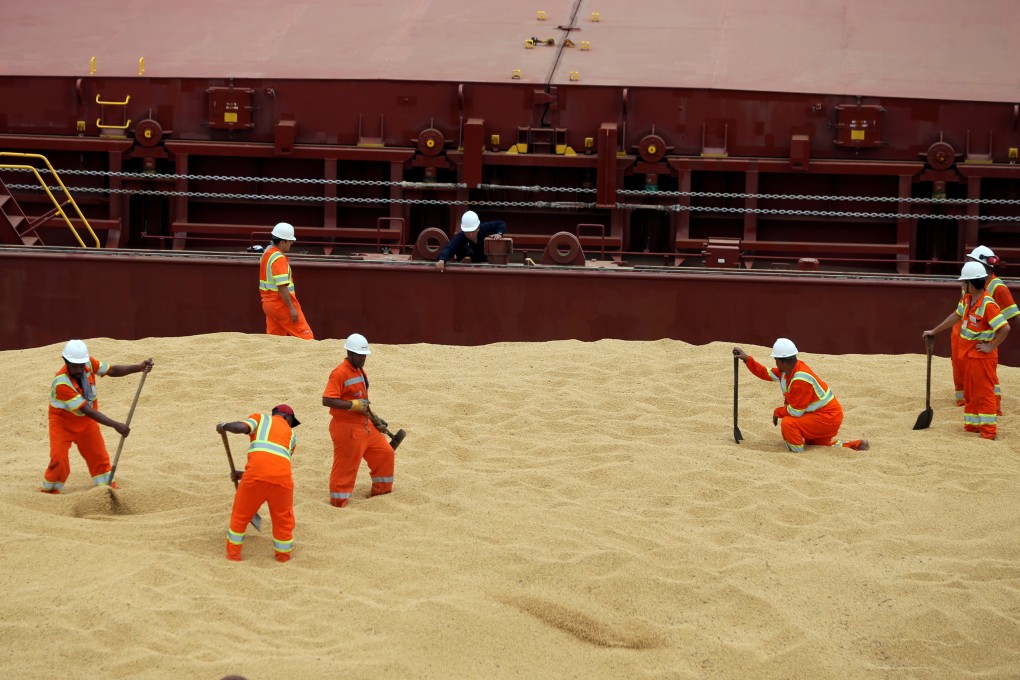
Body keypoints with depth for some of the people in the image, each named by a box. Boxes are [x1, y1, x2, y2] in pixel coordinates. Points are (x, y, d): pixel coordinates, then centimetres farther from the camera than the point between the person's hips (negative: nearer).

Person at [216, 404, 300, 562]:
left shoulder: (260, 418, 21)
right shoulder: (291, 435, 29)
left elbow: (241, 427, -1)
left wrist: (224, 426, 19)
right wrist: (245, 474, 37)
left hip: (257, 473, -1)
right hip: (282, 476, 1)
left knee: (240, 514, 17)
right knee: (284, 519, 22)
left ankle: (233, 554, 23)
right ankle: (283, 556, 30)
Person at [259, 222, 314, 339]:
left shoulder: (267, 253, 11)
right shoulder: (279, 259, -18)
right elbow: (282, 287, -24)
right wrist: (292, 308, -22)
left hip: (268, 302, 9)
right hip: (281, 304, -9)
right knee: (304, 335, -5)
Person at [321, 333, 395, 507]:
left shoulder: (360, 372, 13)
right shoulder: (340, 373, -18)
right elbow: (326, 400, -25)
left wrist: (373, 419, 23)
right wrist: (353, 405, -27)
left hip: (365, 426, 10)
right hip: (346, 428, -9)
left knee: (385, 452, 16)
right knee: (346, 465, -4)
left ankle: (381, 489, 31)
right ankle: (338, 502, 8)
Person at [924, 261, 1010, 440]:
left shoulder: (987, 304, -23)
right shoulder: (967, 299, 5)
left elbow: (1005, 328, -28)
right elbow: (956, 316, 21)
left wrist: (991, 347, -20)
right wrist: (934, 331, 26)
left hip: (982, 356, -9)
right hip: (968, 354, 9)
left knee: (984, 393, -5)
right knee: (970, 392, 16)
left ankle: (988, 430, -1)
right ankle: (972, 425, 25)